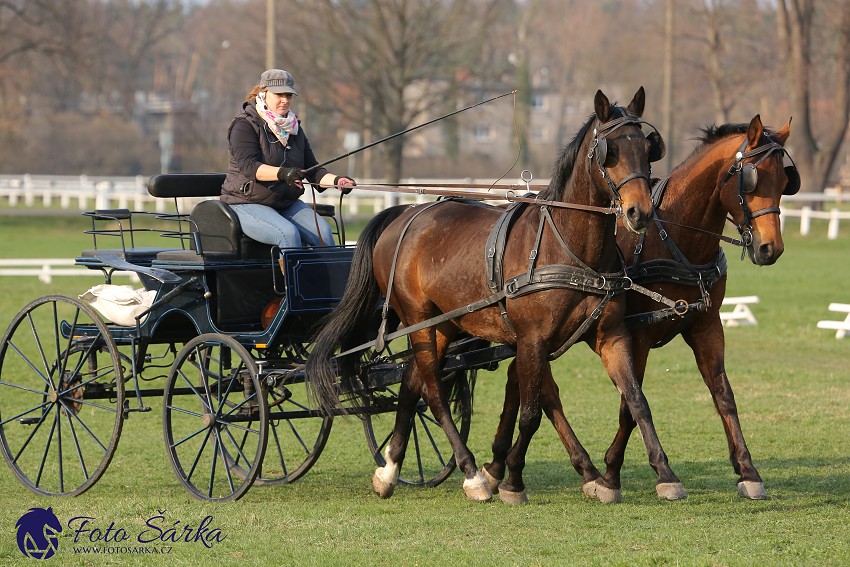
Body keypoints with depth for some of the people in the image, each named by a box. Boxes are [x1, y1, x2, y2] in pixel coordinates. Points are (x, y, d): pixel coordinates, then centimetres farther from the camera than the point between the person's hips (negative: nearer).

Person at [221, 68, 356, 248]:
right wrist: (282, 173, -40)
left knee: (323, 231, -19)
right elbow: (248, 166, -23)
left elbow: (313, 170, 11)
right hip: (246, 204, -6)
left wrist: (336, 181, -10)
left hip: (287, 204, 6)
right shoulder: (244, 125, -6)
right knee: (288, 234, -32)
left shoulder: (294, 129, 14)